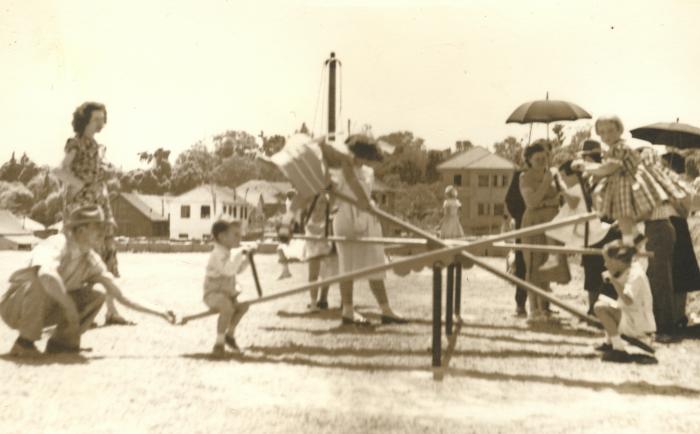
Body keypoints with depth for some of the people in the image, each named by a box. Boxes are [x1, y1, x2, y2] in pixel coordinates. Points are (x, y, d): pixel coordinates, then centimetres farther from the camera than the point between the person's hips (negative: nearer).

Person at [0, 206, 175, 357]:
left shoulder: (92, 260, -4)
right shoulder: (57, 244, -26)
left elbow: (121, 296, -2)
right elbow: (46, 274, -49)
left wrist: (157, 312, -9)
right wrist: (70, 307, -38)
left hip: (44, 310, 6)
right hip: (15, 307, -6)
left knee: (96, 297, -6)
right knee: (39, 282, -36)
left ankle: (61, 341, -1)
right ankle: (25, 343, -20)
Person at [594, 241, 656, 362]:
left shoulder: (635, 274, -21)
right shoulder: (629, 268, 7)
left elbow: (628, 300, -34)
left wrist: (613, 279, -27)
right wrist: (612, 278, -4)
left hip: (641, 327, -10)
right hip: (633, 320, 10)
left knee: (600, 307, -22)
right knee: (602, 300, 22)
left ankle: (619, 350, -19)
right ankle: (609, 342, 21)